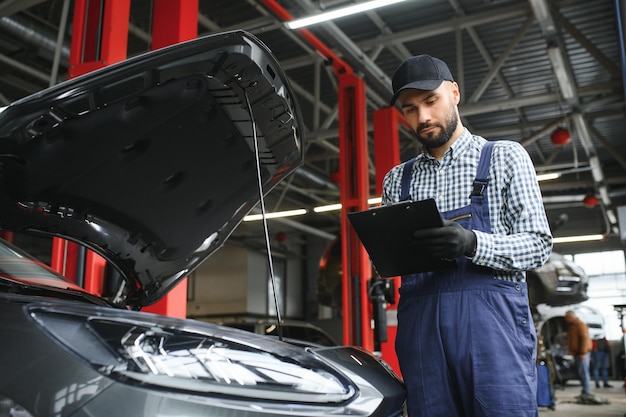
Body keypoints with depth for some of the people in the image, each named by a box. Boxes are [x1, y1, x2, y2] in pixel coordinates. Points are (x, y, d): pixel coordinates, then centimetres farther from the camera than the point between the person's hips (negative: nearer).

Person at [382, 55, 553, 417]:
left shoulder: (505, 157, 8)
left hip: (491, 314, -3)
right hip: (420, 320, 3)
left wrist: (472, 244, -18)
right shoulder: (397, 180, 18)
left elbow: (539, 245, 0)